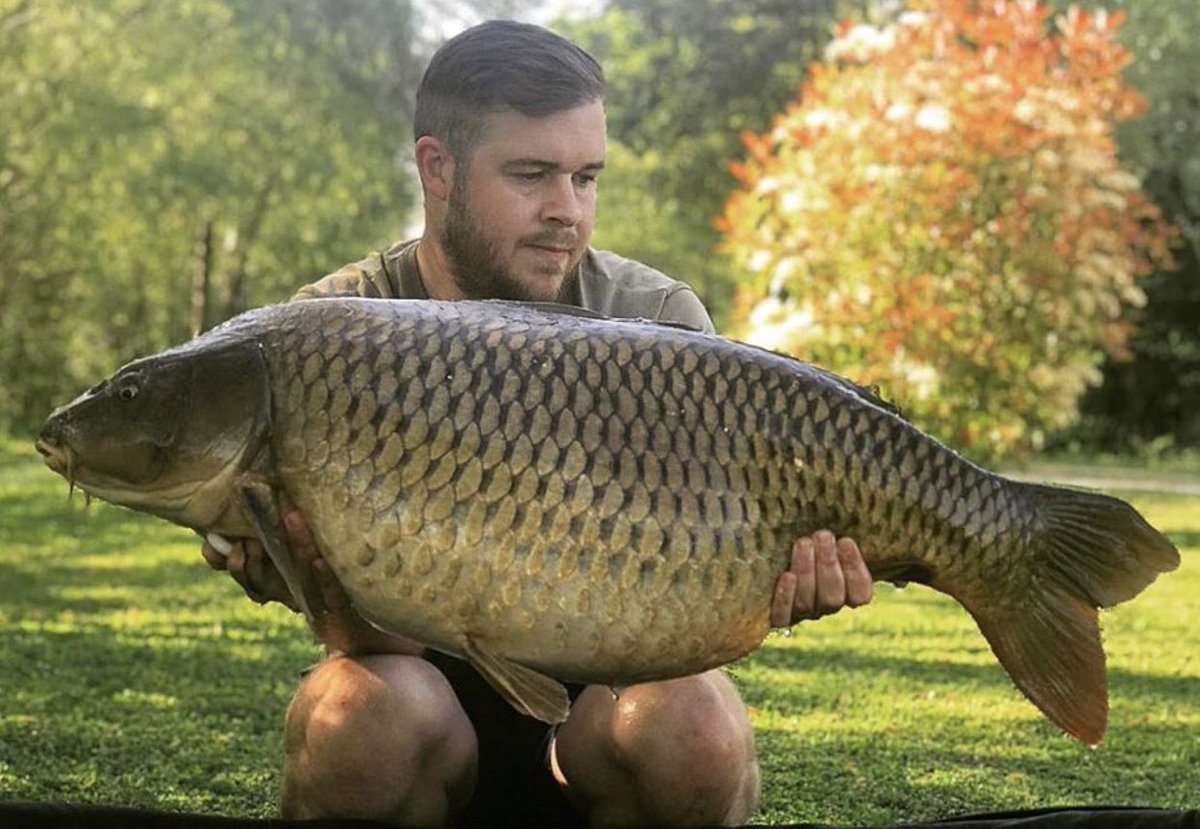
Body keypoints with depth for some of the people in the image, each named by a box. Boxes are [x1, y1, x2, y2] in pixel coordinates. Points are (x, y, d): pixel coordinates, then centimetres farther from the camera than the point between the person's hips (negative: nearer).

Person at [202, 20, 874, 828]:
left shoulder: (658, 323, -7)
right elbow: (378, 640, -17)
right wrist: (327, 578, -41)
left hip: (596, 699, 1)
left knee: (694, 724, -30)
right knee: (367, 709, -33)